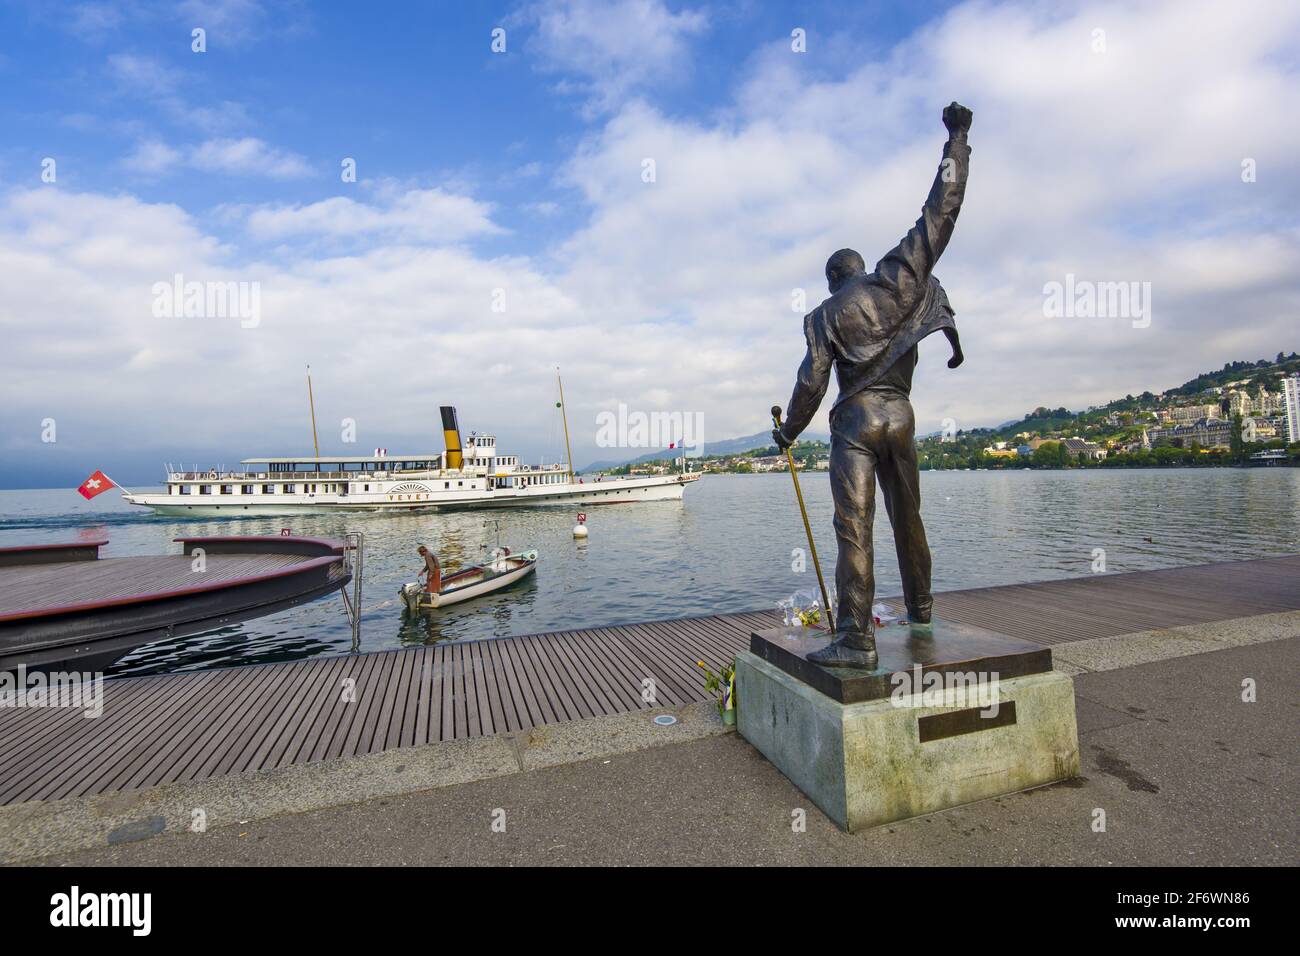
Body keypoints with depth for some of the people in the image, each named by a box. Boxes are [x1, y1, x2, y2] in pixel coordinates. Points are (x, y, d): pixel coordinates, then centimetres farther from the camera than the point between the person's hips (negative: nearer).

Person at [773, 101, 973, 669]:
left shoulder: (826, 314, 2)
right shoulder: (900, 276, 8)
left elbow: (812, 382, -3)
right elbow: (941, 211, 9)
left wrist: (789, 432, 9)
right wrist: (956, 139, 19)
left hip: (855, 418, -4)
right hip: (901, 415, 4)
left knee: (853, 526, -10)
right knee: (907, 517, 18)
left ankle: (856, 639, -15)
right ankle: (920, 611, 33)